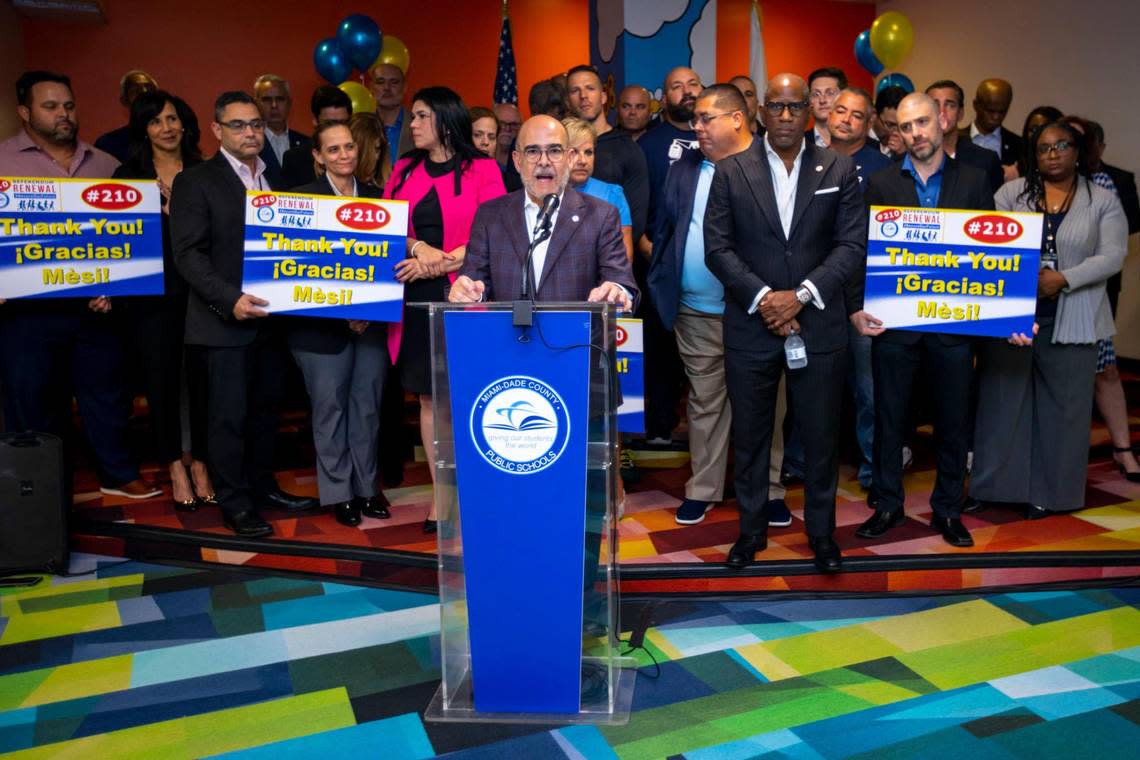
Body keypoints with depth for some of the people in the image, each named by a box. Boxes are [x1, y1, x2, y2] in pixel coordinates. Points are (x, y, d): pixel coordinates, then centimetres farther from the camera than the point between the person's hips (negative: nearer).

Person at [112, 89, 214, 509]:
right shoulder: (129, 175, 5)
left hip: (199, 292, 1)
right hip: (151, 296, 0)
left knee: (202, 377, 4)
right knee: (161, 380, 6)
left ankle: (200, 463, 18)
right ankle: (175, 467, 19)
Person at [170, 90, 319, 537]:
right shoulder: (195, 182, -3)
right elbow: (188, 255, -9)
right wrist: (230, 299, -21)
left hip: (271, 316, 5)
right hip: (226, 320, -5)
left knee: (266, 409, 14)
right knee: (229, 415, 1)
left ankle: (262, 486, 28)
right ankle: (235, 503, 13)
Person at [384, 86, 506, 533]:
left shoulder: (482, 170, 1)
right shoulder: (404, 170, 15)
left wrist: (440, 262, -13)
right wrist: (417, 247, -10)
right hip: (416, 300, 4)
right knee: (428, 397, 5)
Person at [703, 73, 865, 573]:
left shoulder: (840, 170, 5)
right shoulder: (731, 172, 3)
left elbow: (852, 246, -1)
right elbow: (718, 248, -3)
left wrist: (801, 294, -13)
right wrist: (762, 297, -14)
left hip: (819, 326, 0)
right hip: (750, 327, 0)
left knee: (822, 435, 8)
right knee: (750, 436, 9)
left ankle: (821, 532, 26)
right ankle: (751, 531, 26)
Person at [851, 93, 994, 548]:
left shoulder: (973, 182, 4)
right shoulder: (881, 184, 3)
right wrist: (857, 308, -14)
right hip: (894, 322, 0)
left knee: (953, 421, 10)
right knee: (889, 418, 9)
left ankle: (947, 510, 26)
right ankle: (888, 505, 24)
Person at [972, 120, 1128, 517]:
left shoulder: (1103, 201, 5)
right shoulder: (1011, 192, 6)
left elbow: (1112, 256, -4)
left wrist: (1062, 279, -17)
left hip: (1070, 322, 0)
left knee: (1061, 405, 4)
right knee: (1003, 399, 6)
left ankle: (1048, 492, 15)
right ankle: (994, 484, 16)